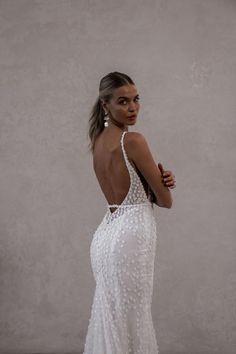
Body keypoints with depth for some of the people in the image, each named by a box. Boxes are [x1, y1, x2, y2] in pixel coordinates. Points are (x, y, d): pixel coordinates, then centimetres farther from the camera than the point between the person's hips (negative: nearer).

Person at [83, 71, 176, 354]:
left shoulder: (98, 141, 10)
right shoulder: (133, 140, -15)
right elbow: (166, 200, -9)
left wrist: (158, 180, -3)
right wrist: (163, 187, 13)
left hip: (106, 233, 9)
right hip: (130, 235, -8)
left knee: (111, 315, 17)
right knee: (130, 318, 3)